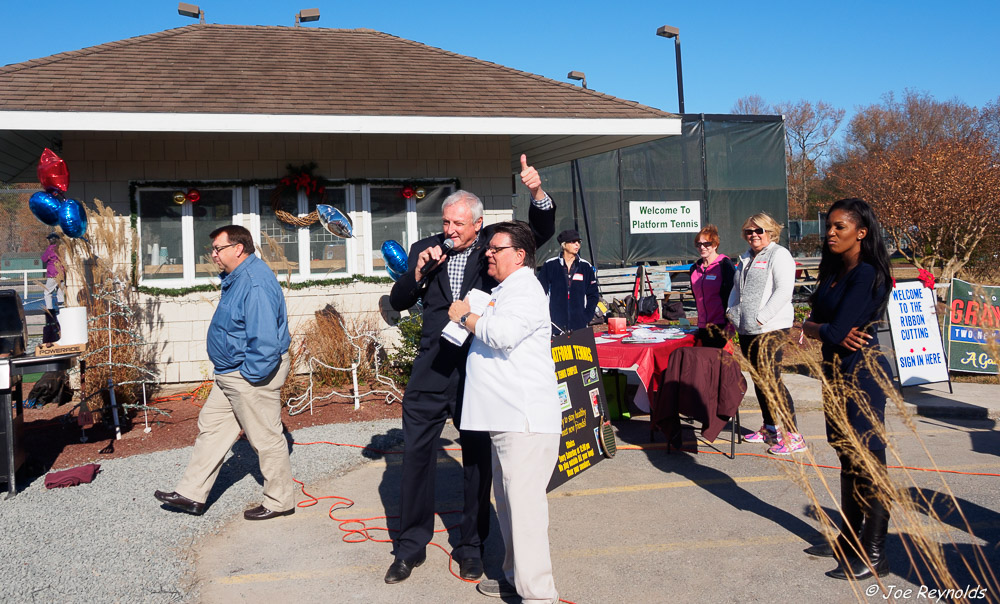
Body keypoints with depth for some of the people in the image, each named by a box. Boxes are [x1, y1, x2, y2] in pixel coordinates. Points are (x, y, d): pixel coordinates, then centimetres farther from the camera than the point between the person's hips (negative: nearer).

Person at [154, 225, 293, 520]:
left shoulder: (255, 283, -24)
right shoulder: (237, 278, 11)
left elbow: (265, 340, -30)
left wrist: (250, 376, -21)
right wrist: (229, 373, 20)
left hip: (253, 376, -11)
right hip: (231, 375, 11)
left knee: (266, 439, 2)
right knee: (211, 426, 15)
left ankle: (280, 502, 17)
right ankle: (192, 494, 26)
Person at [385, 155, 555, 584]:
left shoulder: (492, 244, 1)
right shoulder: (425, 249, 6)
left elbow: (541, 232, -8)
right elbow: (398, 303, 7)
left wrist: (537, 193, -25)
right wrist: (418, 272, -11)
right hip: (431, 370, 2)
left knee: (478, 459, 9)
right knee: (416, 455, 6)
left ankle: (471, 546, 26)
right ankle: (411, 546, 23)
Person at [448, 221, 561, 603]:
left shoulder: (524, 289, -11)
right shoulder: (506, 290, 21)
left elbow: (502, 332, -26)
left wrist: (464, 317, -10)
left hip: (525, 419, -11)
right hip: (505, 416, 11)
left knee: (524, 503, -10)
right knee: (508, 501, 18)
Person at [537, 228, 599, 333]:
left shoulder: (586, 267, 8)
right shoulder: (550, 265, 3)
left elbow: (593, 295, 12)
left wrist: (586, 317, 1)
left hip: (579, 325, 1)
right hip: (555, 324, -1)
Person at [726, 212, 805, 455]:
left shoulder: (779, 255, -6)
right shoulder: (746, 258, 19)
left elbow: (783, 291, -16)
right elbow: (736, 288, 29)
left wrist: (761, 317, -19)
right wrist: (732, 313, 15)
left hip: (771, 329, -8)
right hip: (746, 329, 8)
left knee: (770, 380, -10)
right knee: (758, 379, 14)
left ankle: (792, 435, -3)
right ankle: (769, 428, 26)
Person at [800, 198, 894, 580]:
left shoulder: (866, 274, -17)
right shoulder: (834, 272, 11)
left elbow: (836, 329, -24)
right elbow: (812, 322, 8)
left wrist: (817, 329, -4)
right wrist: (828, 331, -13)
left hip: (862, 373, -9)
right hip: (836, 372, 9)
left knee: (869, 462, -1)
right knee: (847, 457, 17)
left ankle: (874, 555, 10)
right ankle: (849, 538, 30)